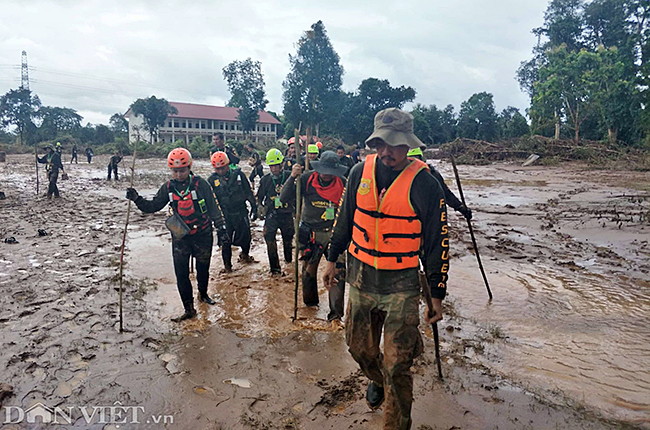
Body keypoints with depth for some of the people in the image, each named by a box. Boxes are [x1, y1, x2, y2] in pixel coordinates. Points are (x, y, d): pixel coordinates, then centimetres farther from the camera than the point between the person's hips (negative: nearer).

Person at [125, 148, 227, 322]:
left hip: (203, 234, -2)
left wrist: (220, 227, -10)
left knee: (203, 268, 15)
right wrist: (137, 199, -10)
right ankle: (189, 309, 10)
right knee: (181, 273, -2)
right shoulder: (168, 187, 0)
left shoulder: (200, 184, -11)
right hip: (180, 237, 2)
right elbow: (153, 206, 5)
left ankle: (203, 294, 42)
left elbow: (213, 207, -7)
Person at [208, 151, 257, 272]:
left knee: (246, 236, 9)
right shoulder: (212, 180, -1)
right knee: (226, 241, 4)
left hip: (241, 212, 0)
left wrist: (254, 208, 5)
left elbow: (248, 192, 5)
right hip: (224, 215, 0)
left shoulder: (238, 175, -2)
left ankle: (245, 255, 39)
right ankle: (227, 265, 22)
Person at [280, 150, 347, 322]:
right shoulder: (307, 179, -8)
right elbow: (284, 198, -11)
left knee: (338, 270, -9)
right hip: (311, 232, 0)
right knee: (309, 269, 13)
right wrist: (292, 177, -23)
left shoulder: (342, 183, -4)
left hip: (334, 232, 0)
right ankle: (310, 301, 40)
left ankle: (336, 313, 2)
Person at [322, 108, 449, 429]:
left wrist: (437, 294, -3)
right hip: (361, 276, 5)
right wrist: (332, 259, 16)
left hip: (402, 284, -4)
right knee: (358, 345, 21)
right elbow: (345, 218, 11)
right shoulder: (361, 172, -2)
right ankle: (376, 378, 53)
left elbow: (437, 242, -7)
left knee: (397, 365, -1)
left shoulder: (425, 184, -13)